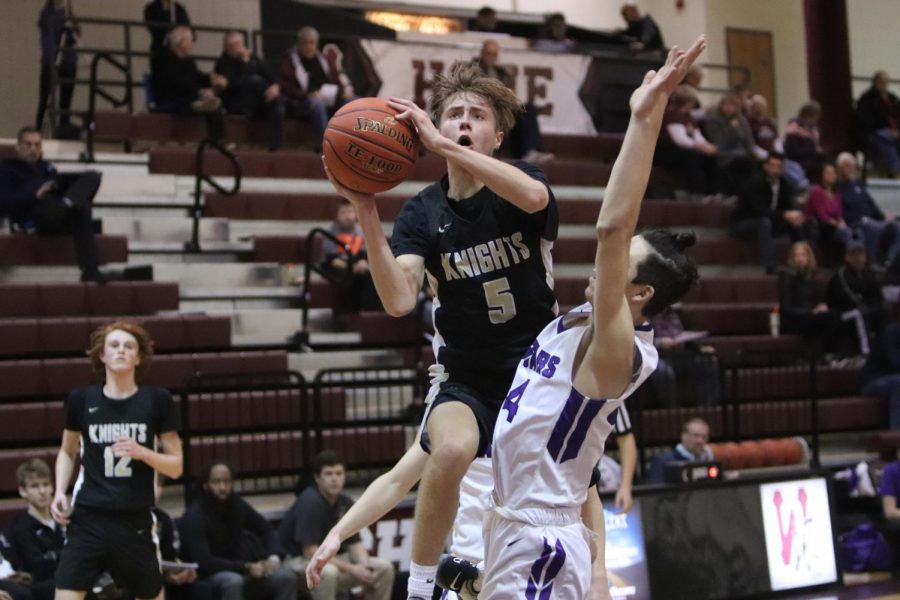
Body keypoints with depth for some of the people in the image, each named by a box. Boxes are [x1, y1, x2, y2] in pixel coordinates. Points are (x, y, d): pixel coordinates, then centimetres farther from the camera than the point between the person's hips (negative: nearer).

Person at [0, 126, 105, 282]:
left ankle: (69, 203, -43)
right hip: (34, 218, -7)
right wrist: (35, 195, -18)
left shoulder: (46, 166, 35)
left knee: (92, 176, -18)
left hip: (59, 212, 7)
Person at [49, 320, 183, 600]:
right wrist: (60, 492, 3)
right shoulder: (81, 399, 1)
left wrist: (141, 452, -16)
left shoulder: (157, 401, -2)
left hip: (136, 522, 0)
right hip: (87, 519, 0)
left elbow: (176, 467, 1)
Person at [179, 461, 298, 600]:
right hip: (211, 574, -6)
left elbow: (265, 528, 15)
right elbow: (204, 562, -26)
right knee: (233, 582, -40)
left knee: (287, 577, -15)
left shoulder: (237, 504, 1)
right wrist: (246, 568, -26)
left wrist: (274, 556, -4)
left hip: (241, 570, 6)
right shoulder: (194, 517, -18)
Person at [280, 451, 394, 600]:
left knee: (385, 568, -5)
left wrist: (364, 566, -17)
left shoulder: (345, 503, 0)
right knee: (327, 571, -40)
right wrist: (351, 569, -26)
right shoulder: (310, 502, -22)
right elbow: (311, 551, -25)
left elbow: (354, 543, 6)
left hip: (333, 559, 8)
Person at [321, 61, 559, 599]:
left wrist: (441, 145, -38)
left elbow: (534, 196, -36)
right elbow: (399, 301, -21)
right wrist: (367, 213, -30)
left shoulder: (523, 183, -7)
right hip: (466, 376, -1)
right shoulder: (422, 214, -5)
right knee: (452, 449, -31)